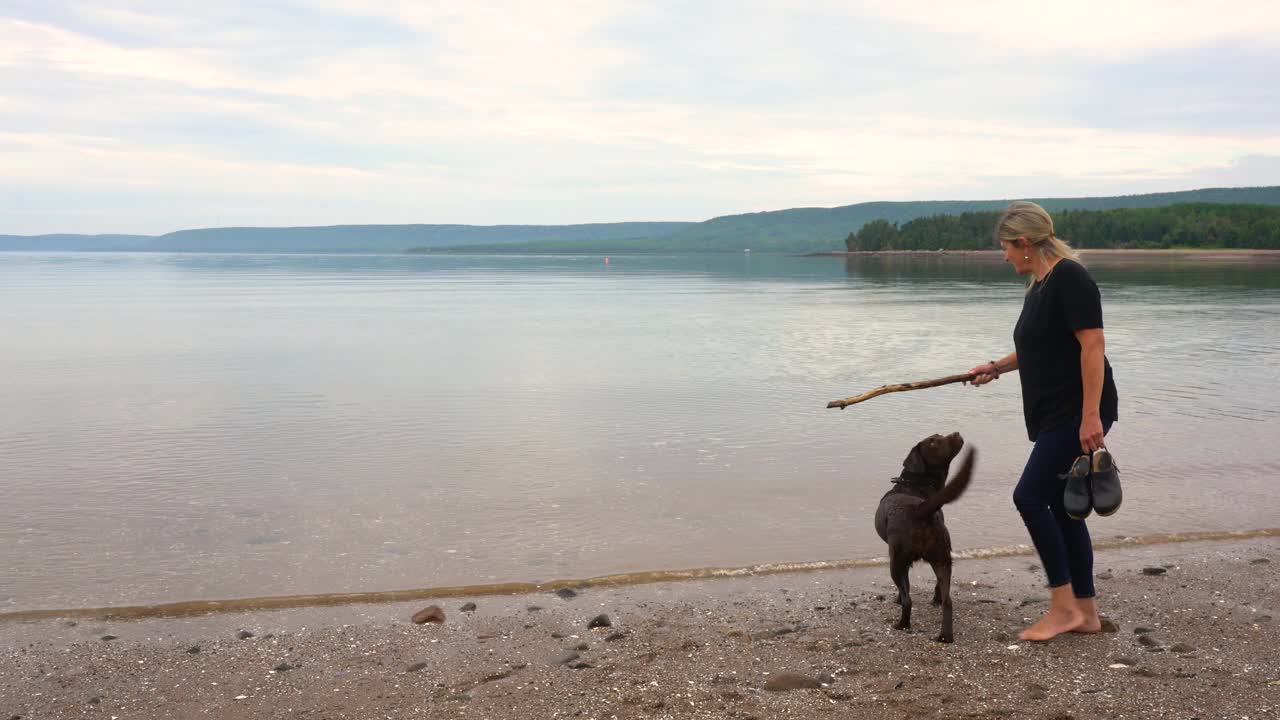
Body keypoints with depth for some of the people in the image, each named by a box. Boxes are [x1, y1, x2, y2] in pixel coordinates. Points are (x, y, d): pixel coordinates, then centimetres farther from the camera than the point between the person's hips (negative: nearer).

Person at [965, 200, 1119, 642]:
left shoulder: (1070, 277, -14)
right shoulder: (1038, 285, 14)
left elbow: (1092, 345, -20)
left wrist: (1091, 415, -24)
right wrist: (997, 367, 28)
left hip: (1079, 415, -10)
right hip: (1055, 416, 10)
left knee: (1031, 497, -11)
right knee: (1062, 507, 10)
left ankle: (1064, 607, -2)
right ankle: (1086, 613, 17)